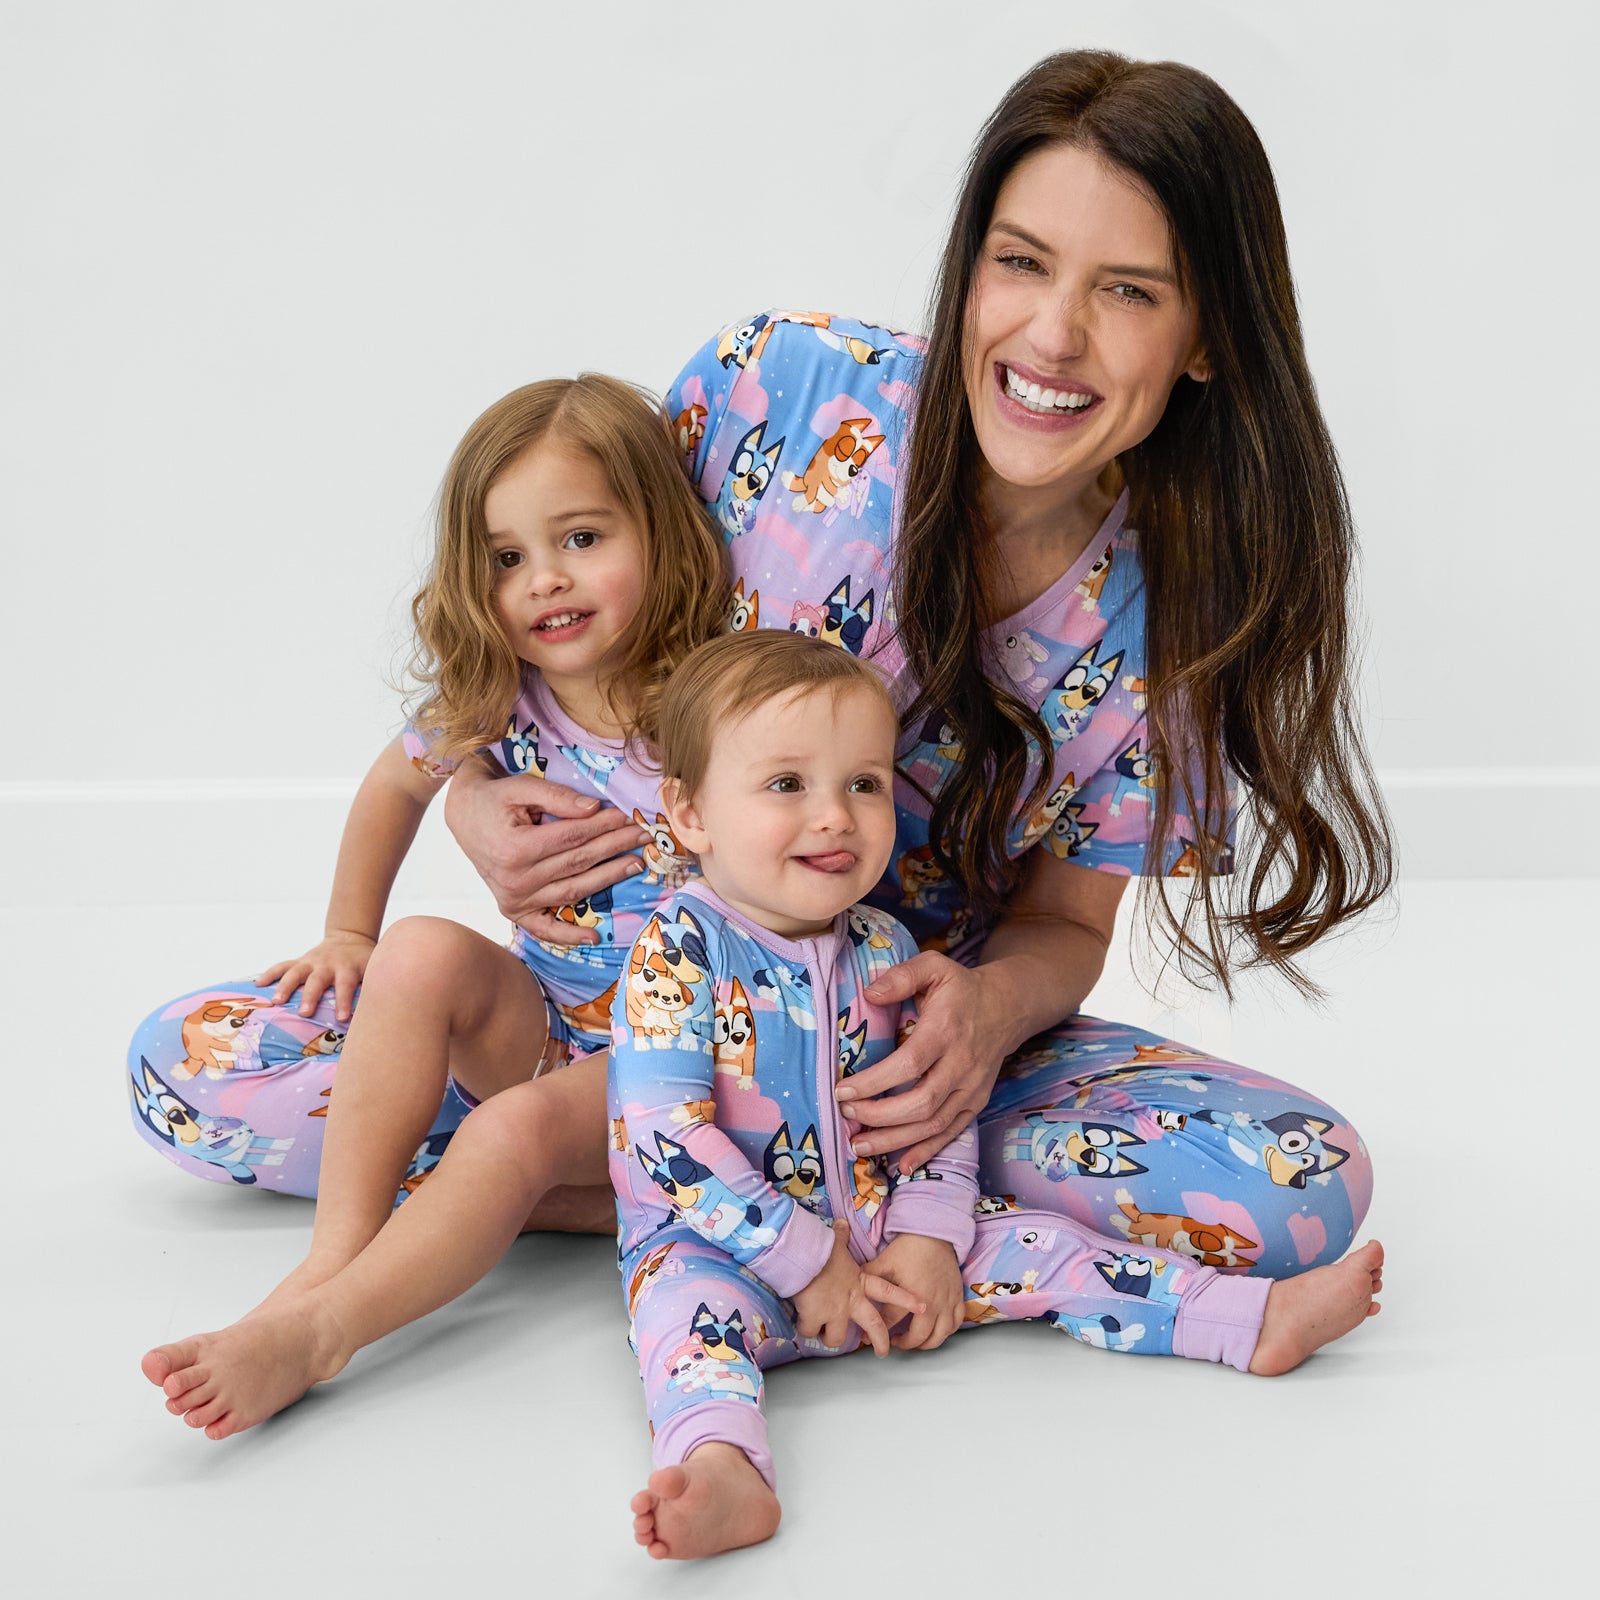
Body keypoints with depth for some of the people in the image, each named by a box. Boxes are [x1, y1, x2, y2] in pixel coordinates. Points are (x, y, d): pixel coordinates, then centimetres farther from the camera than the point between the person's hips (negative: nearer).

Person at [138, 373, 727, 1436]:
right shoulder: (490, 701, -4)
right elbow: (396, 788, 17)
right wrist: (350, 938, 18)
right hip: (535, 1023, 5)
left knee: (527, 1126, -33)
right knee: (423, 954, -25)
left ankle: (313, 1325, -33)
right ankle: (339, 1250, -26)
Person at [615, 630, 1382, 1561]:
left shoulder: (884, 951, 3)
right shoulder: (680, 954, -15)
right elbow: (669, 1142, -20)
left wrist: (926, 1238, -7)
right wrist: (807, 1263, -20)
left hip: (882, 1244, 6)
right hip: (720, 1250, -5)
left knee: (1029, 1246, -3)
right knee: (688, 1301, -34)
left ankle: (1254, 1319, -1)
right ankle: (719, 1469, -60)